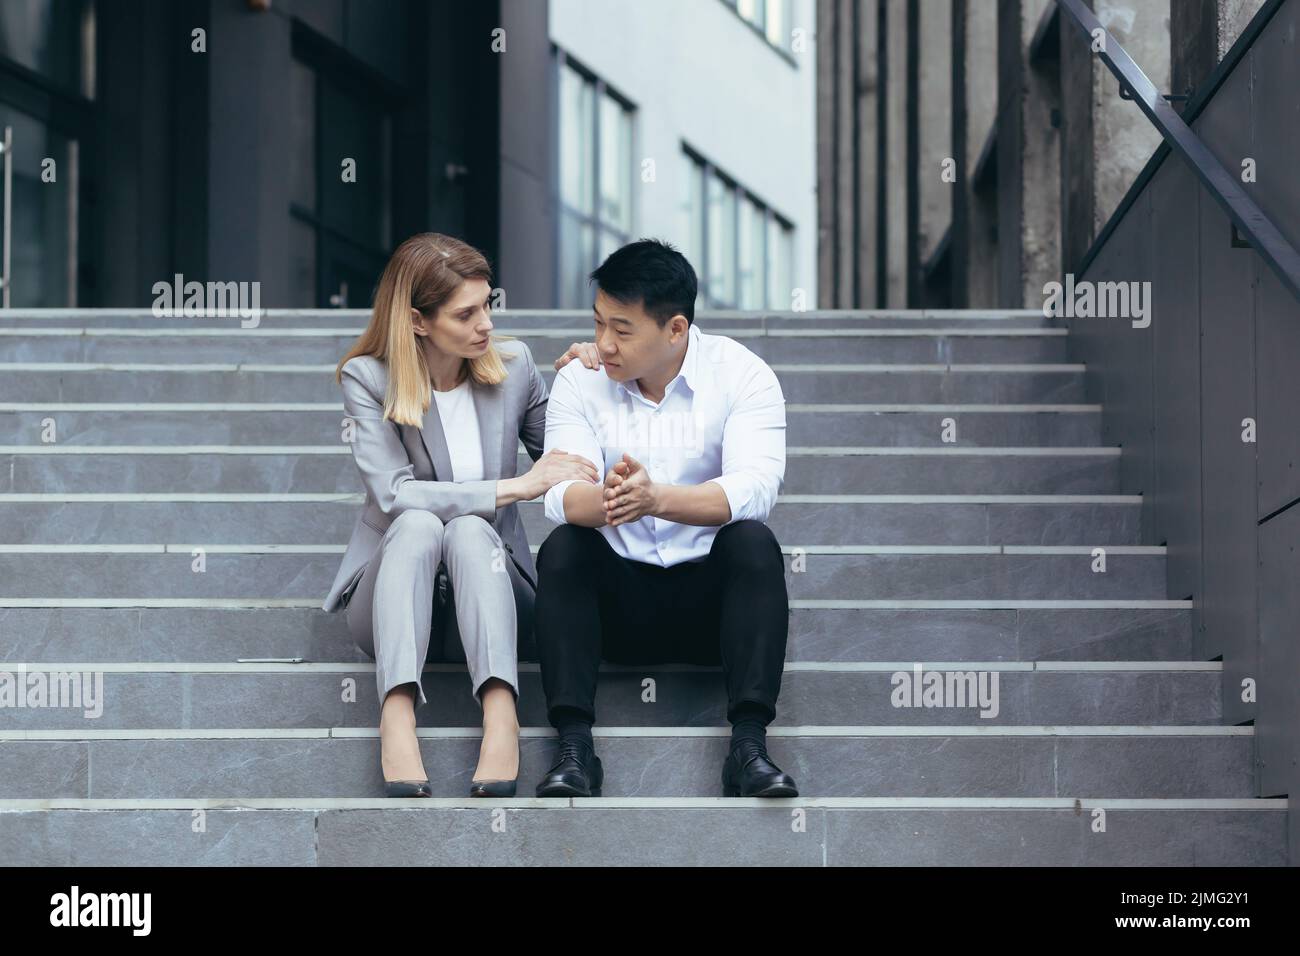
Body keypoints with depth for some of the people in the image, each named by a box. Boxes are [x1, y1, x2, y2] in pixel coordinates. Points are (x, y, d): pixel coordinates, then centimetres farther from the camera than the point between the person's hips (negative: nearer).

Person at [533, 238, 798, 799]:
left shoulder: (742, 375, -6)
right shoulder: (580, 382, -1)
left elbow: (755, 489, -23)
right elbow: (562, 497, -15)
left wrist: (657, 498, -41)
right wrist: (603, 500, -41)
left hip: (710, 592, -1)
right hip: (616, 601, 1)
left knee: (753, 542, -29)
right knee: (562, 548, -26)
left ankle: (749, 746, -37)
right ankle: (574, 747, -35)